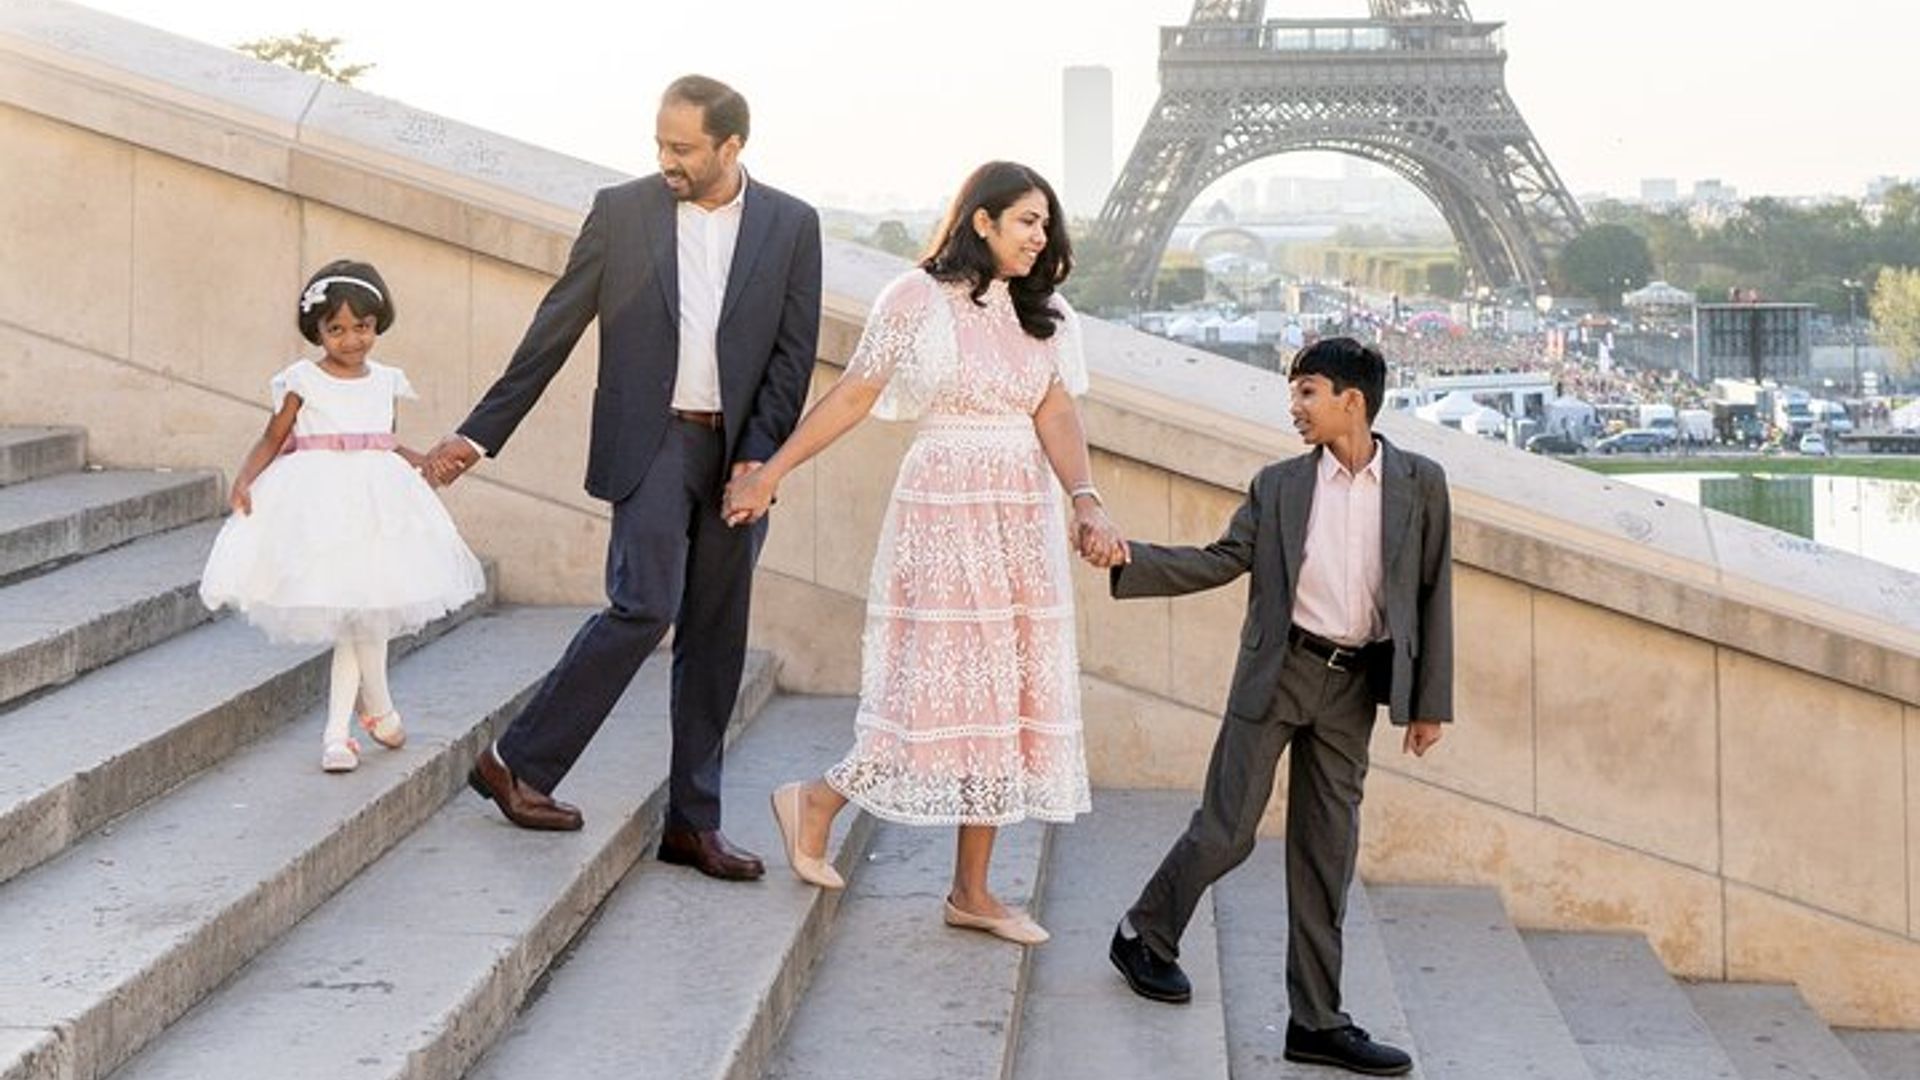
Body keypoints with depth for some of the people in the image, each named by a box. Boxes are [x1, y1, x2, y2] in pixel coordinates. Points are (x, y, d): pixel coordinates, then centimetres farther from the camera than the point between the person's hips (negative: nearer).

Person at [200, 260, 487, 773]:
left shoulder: (385, 382, 9)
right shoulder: (303, 382, -4)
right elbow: (272, 440, -1)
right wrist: (244, 481, -15)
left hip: (375, 502, 4)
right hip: (321, 504, -4)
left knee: (362, 613, 3)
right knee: (356, 613, -6)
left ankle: (336, 732, 9)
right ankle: (379, 709, 13)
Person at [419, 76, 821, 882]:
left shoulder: (791, 225, 4)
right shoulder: (622, 211, 1)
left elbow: (794, 350, 3)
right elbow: (554, 331, 3)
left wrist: (759, 454, -8)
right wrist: (480, 432, 1)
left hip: (739, 455, 3)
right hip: (653, 444, -2)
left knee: (716, 640, 5)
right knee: (644, 607, -17)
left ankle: (693, 823, 12)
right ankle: (518, 763, -5)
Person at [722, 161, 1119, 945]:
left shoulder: (1047, 318, 9)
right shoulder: (917, 298, -5)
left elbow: (1056, 417, -3)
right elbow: (853, 396, -4)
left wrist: (1085, 501, -20)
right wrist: (771, 472, -5)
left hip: (1025, 519, 6)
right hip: (945, 510, -6)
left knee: (1006, 695, 5)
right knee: (948, 684, -7)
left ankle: (972, 890, 11)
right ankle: (814, 802, 15)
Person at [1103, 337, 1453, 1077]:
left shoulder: (1420, 484, 1)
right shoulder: (1279, 485, 3)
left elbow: (1433, 592, 4)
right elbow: (1221, 561, 4)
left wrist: (1430, 702, 3)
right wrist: (1130, 559, -10)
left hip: (1352, 689, 1)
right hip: (1277, 674, -1)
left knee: (1326, 854, 5)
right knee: (1225, 829, -1)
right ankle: (1144, 937, 25)